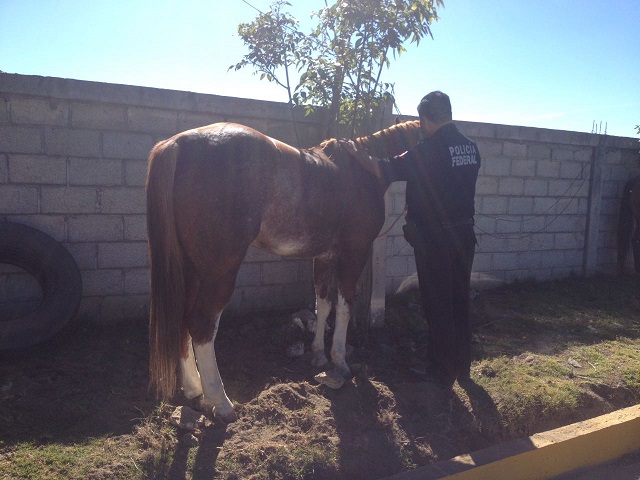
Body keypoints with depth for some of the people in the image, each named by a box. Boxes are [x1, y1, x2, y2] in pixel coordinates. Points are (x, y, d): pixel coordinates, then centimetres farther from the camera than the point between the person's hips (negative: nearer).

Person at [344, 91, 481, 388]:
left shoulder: (428, 149, -17)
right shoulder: (470, 147, 7)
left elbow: (385, 170, -11)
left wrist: (356, 152, 3)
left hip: (433, 238, -7)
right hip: (464, 233, 7)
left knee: (438, 307, 4)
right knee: (459, 304, 17)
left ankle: (441, 373, 16)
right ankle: (462, 368, 29)